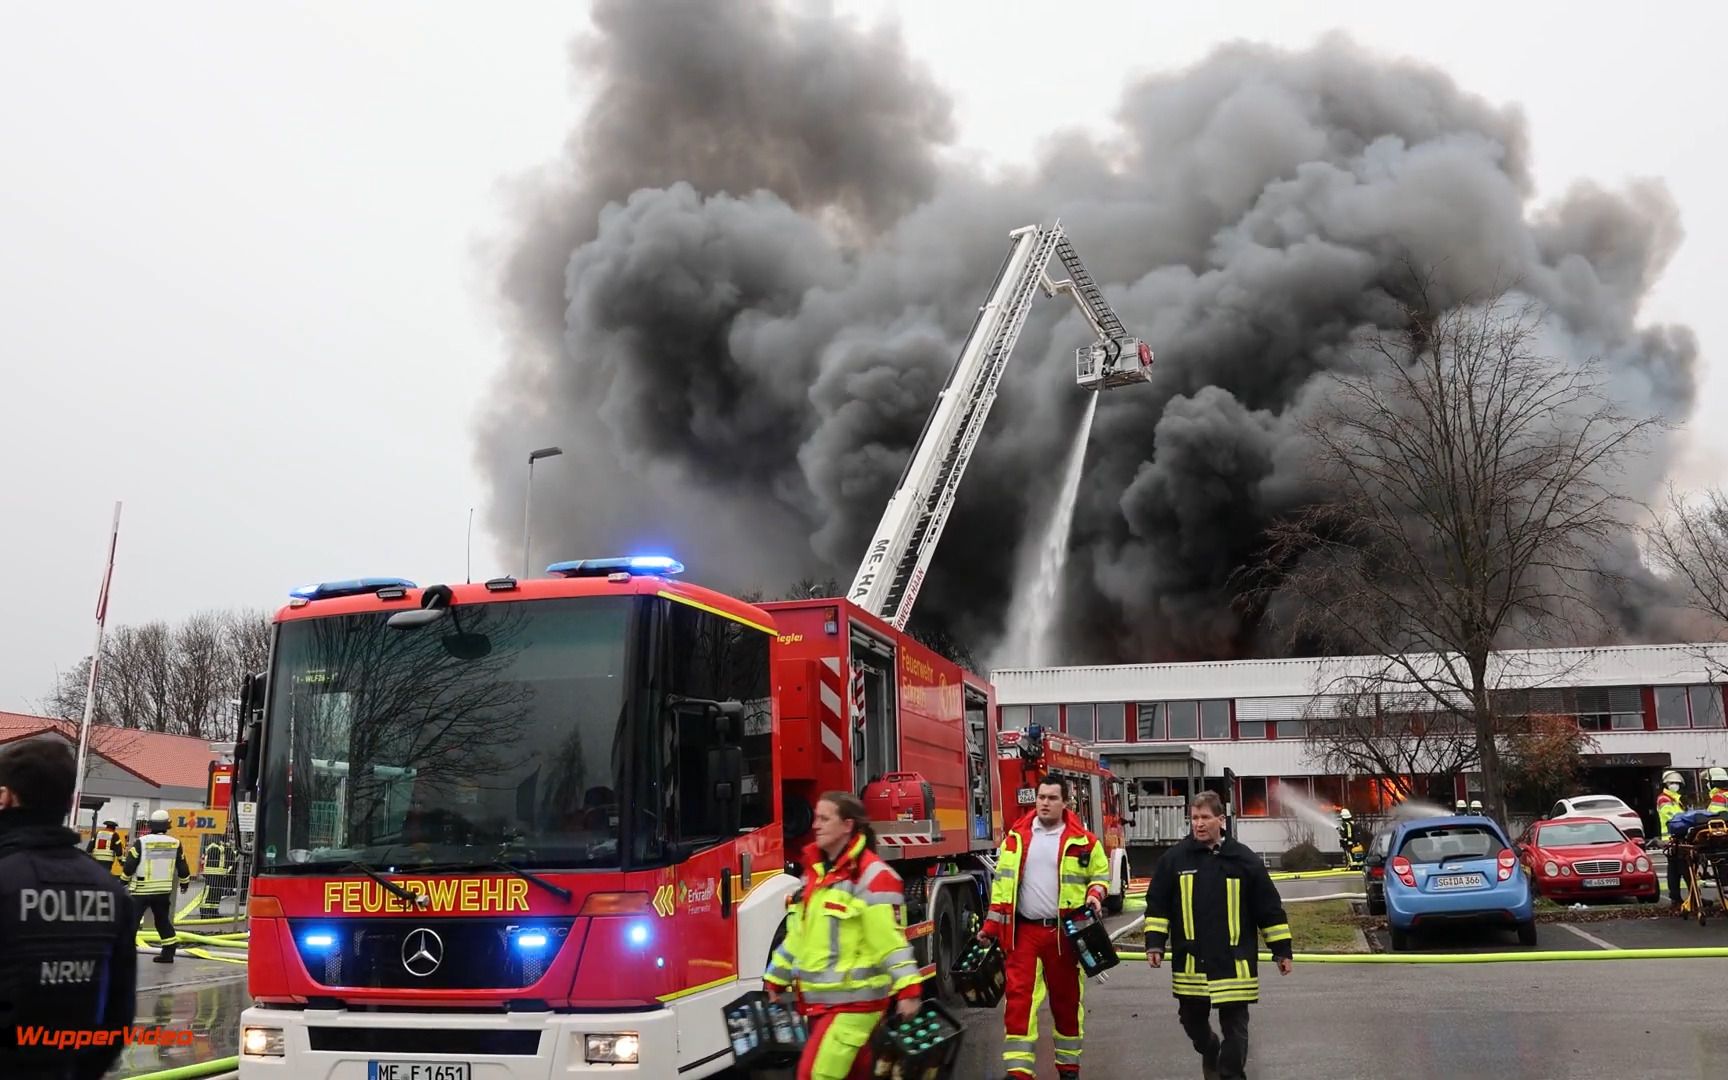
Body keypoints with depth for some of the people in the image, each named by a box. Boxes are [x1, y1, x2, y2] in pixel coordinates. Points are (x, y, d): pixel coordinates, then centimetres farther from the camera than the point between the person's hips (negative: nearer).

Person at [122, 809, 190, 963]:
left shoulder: (141, 842, -10)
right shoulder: (175, 844, -1)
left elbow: (129, 866, -9)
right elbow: (182, 868, 6)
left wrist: (124, 881, 9)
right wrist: (184, 882, 23)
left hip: (141, 891, -4)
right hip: (164, 891, 4)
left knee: (131, 921, 1)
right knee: (163, 920, 17)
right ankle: (168, 952, 18)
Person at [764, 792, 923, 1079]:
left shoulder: (873, 875, -14)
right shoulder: (815, 870, 11)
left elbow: (893, 939, -19)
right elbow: (799, 934, 19)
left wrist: (908, 989, -24)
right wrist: (776, 980, 21)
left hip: (854, 1000, -8)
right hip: (819, 1000, 8)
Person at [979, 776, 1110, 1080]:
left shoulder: (1083, 841, -1)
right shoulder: (1016, 837, 4)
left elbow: (1100, 874, 12)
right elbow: (1002, 884, 8)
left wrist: (1094, 896, -10)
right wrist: (991, 926, 6)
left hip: (1063, 932, 0)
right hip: (1024, 930, 1)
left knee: (1066, 998, 11)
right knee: (1019, 997, -7)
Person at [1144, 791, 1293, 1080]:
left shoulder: (1244, 859, -2)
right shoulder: (1174, 858, 0)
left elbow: (1269, 908, 2)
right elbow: (1157, 905, 4)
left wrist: (1282, 950, 3)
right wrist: (1155, 943, -5)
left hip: (1233, 962, -2)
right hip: (1190, 961, 2)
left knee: (1235, 1026, 2)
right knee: (1192, 1020, 15)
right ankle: (1210, 1051, 45)